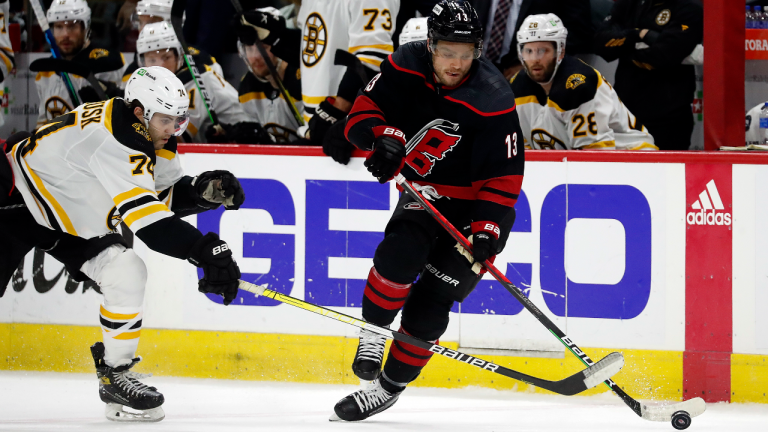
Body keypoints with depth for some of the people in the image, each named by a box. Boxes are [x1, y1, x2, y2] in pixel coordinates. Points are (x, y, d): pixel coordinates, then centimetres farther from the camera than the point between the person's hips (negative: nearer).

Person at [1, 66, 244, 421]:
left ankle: (114, 374, 1)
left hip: (74, 222, 8)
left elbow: (169, 195, 4)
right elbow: (145, 216, -42)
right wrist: (207, 251, -45)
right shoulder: (113, 139, -36)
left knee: (127, 273, -10)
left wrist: (206, 189, -18)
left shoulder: (153, 136, -8)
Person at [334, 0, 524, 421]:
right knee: (400, 252, -27)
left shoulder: (493, 100, -23)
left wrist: (486, 231, -28)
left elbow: (503, 177, -19)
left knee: (427, 304, -8)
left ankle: (388, 387, 6)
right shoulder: (406, 67, -11)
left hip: (475, 208, -3)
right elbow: (364, 110, -3)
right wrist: (384, 137, -25)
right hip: (422, 193, 3)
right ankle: (372, 334, -5)